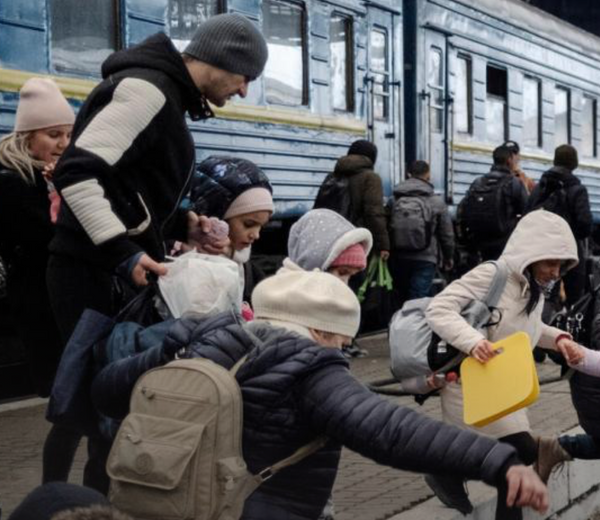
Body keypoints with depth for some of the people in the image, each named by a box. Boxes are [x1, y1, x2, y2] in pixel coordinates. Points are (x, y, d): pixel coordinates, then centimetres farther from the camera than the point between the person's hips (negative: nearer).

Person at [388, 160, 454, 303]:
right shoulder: (436, 202, -3)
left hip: (398, 258, 3)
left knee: (402, 299, 15)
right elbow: (446, 234, 4)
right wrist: (449, 257, 18)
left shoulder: (394, 200, 2)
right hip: (425, 259, -3)